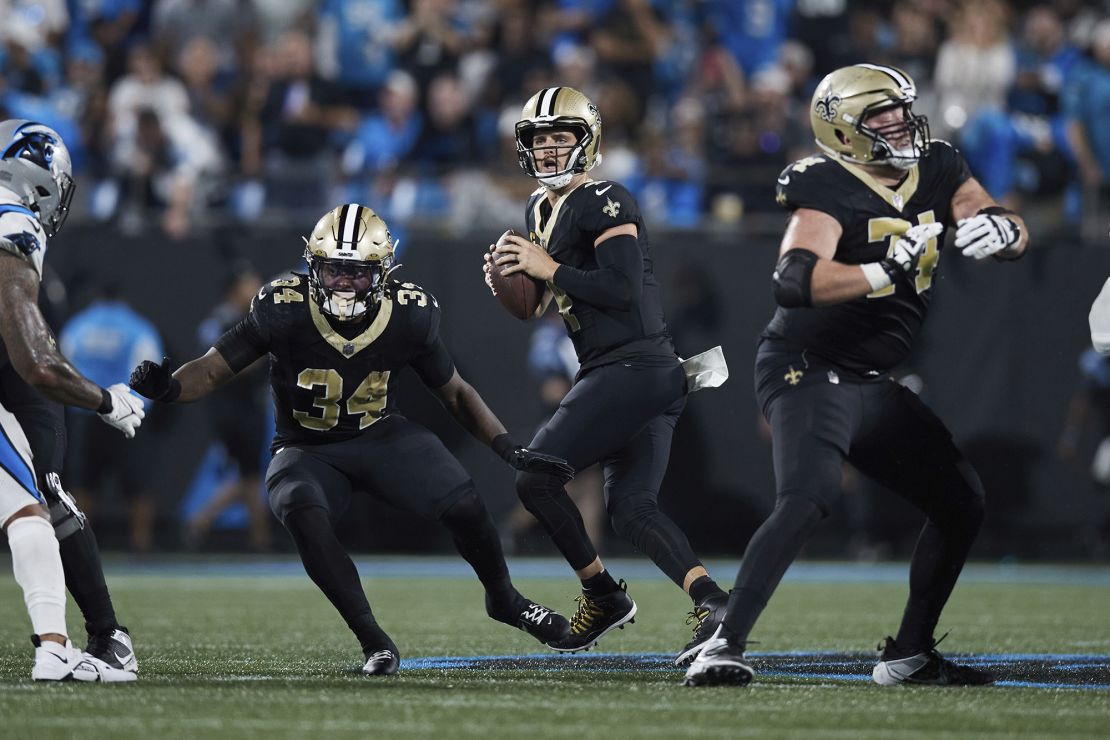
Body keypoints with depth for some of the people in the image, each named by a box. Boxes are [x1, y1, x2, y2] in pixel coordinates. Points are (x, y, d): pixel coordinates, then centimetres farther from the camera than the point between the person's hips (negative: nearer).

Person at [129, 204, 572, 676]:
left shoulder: (409, 317, -15)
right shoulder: (284, 311, -23)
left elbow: (455, 393, 1)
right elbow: (213, 371, -18)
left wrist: (511, 449, -7)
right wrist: (168, 389, -40)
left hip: (383, 438, 2)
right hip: (308, 453, -2)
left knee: (465, 507, -18)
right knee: (304, 518, -35)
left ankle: (504, 600, 15)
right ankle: (374, 643, -22)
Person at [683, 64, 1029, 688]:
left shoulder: (936, 169, 6)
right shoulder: (829, 190, -17)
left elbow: (1018, 236, 3)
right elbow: (795, 281, -32)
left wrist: (1002, 229, -20)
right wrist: (884, 273, -40)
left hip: (872, 386, 9)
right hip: (810, 371, -9)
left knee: (963, 502, 11)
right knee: (810, 497, -29)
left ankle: (910, 654, 20)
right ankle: (725, 646, -30)